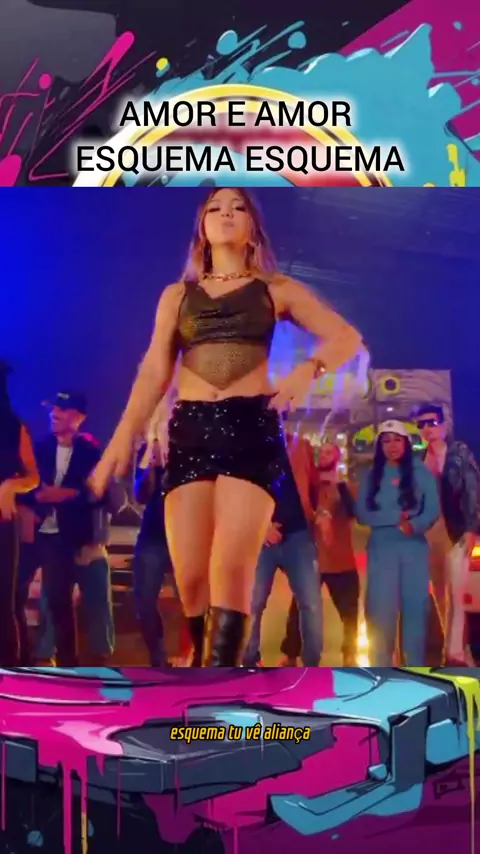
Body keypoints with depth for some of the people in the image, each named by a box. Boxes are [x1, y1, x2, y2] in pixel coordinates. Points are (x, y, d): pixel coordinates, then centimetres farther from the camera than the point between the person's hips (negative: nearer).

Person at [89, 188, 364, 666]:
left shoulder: (277, 289, 14)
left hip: (252, 425, -2)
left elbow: (347, 337, 8)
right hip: (189, 428, 2)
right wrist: (123, 436, -4)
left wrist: (307, 371, -13)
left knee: (231, 569, -14)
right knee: (190, 577, -2)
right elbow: (154, 371, 9)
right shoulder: (177, 295, 18)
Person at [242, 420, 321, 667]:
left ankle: (311, 666, 10)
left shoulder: (301, 446, 14)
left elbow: (313, 485, 15)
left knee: (311, 603, -2)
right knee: (253, 603, 0)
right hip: (261, 536, -1)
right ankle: (248, 665, 12)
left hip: (298, 535, 2)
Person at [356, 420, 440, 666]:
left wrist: (414, 525, -24)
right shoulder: (372, 476, 6)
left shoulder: (421, 473, 5)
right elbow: (363, 514, -2)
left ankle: (416, 668, 9)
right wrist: (396, 517, -15)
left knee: (415, 605, 0)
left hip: (414, 547, 0)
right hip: (382, 548, 0)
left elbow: (433, 510, -3)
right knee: (382, 608, -1)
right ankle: (382, 670, 7)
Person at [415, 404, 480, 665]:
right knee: (439, 594, 9)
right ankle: (453, 648, 20)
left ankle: (455, 653, -9)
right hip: (428, 533, 5)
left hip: (455, 531, -4)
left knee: (454, 593, -9)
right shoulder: (418, 458, 11)